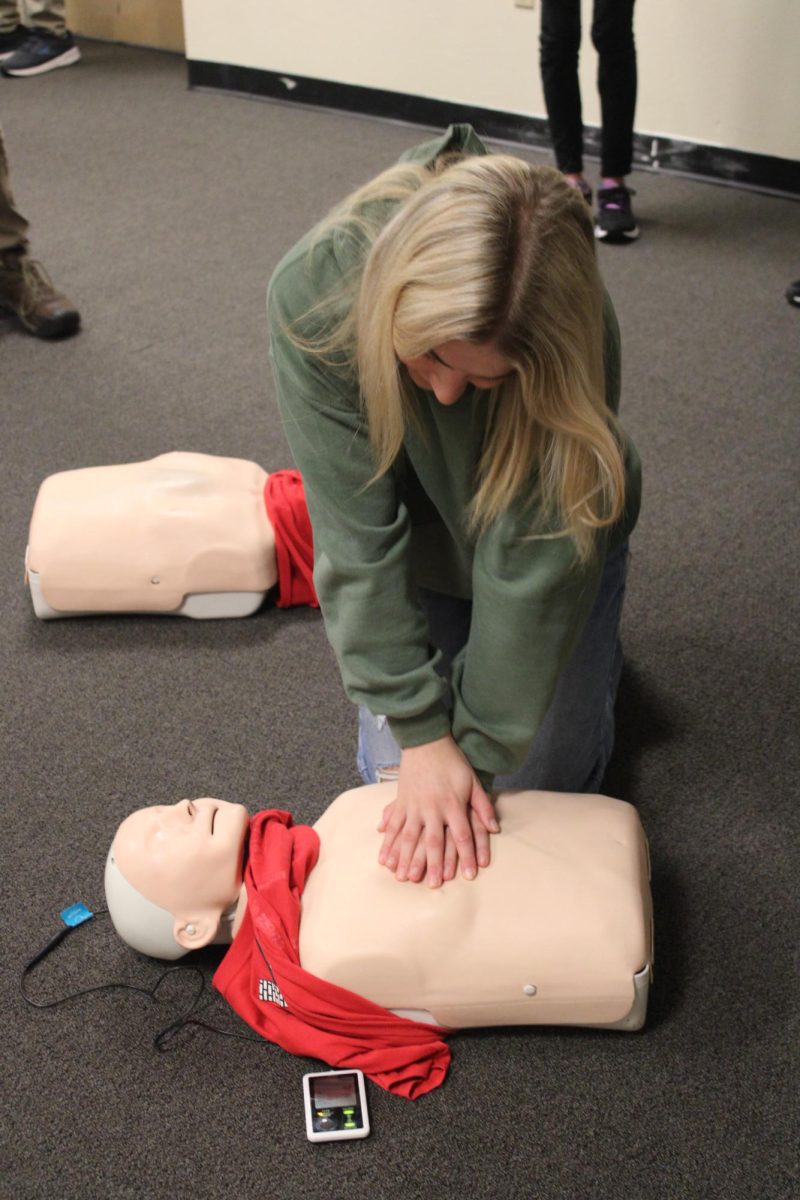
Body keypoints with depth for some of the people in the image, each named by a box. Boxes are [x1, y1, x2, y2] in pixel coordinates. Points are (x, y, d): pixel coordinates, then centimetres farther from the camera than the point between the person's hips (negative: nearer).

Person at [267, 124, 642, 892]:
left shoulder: (574, 339, -38)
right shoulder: (316, 290, -35)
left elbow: (529, 566, -32)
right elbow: (357, 533, -31)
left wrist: (478, 752, -28)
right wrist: (420, 731, -29)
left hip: (546, 529, -1)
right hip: (418, 545, 1)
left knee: (547, 777, 3)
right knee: (393, 771, 1)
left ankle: (589, 640, 32)